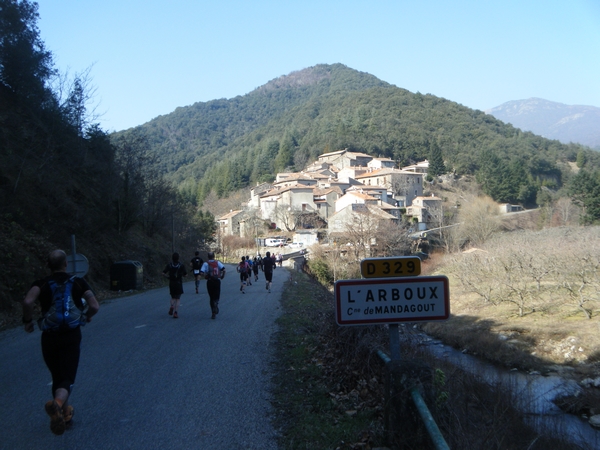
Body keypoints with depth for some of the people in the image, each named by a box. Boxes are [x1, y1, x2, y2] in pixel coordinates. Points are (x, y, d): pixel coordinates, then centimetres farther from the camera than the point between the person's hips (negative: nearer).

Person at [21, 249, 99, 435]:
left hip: (49, 337, 1)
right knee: (67, 378, -4)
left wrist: (28, 320, -3)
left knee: (57, 377, 20)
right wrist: (87, 316, 14)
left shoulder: (42, 284, 0)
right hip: (72, 335, -1)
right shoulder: (78, 282, 1)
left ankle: (65, 413, 31)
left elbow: (27, 302, -21)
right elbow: (95, 306, -8)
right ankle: (57, 403, -35)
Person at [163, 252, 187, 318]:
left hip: (171, 283, 2)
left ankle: (172, 306, -8)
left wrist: (168, 277, 8)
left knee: (173, 297, 20)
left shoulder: (169, 265, -1)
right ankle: (175, 312, -7)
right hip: (179, 283, -2)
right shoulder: (181, 265, -5)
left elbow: (163, 273, -9)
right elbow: (185, 274, -3)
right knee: (178, 299, 4)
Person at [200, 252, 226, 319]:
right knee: (216, 297, 10)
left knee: (212, 297, 10)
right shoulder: (218, 262, 2)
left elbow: (201, 272, -14)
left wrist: (206, 276, 3)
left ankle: (214, 313, 9)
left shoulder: (206, 264, -2)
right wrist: (222, 276, 4)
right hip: (217, 281, 0)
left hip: (210, 281, 0)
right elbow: (224, 269, -11)